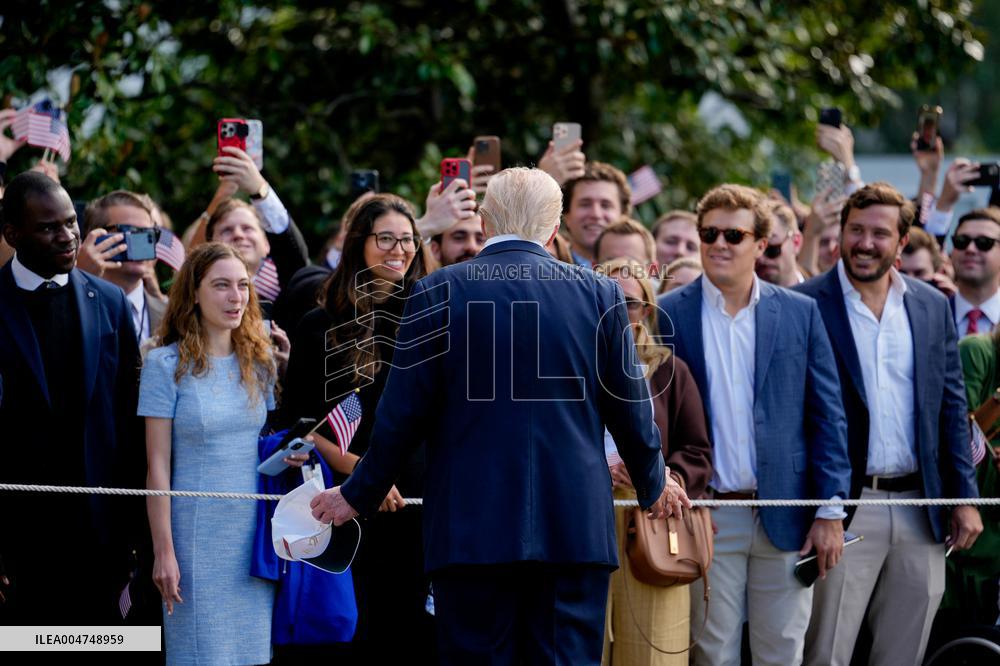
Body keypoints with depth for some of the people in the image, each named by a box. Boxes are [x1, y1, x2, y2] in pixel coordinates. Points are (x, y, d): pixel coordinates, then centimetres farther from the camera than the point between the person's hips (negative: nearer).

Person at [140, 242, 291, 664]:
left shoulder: (258, 361, 8)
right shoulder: (166, 363, -6)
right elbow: (158, 466, -8)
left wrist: (285, 455, -1)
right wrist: (163, 551, -11)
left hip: (255, 533, 5)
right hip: (197, 531, -4)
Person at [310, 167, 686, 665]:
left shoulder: (437, 292, -2)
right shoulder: (599, 294, 3)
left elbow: (402, 415, -1)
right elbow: (631, 411, 10)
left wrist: (358, 495, 14)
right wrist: (653, 487, 29)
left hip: (472, 529, -1)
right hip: (577, 528, 2)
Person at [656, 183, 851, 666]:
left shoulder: (800, 314, 6)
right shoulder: (668, 314, 1)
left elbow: (827, 417, 5)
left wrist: (830, 511, -1)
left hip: (786, 516, 1)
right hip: (707, 517, -1)